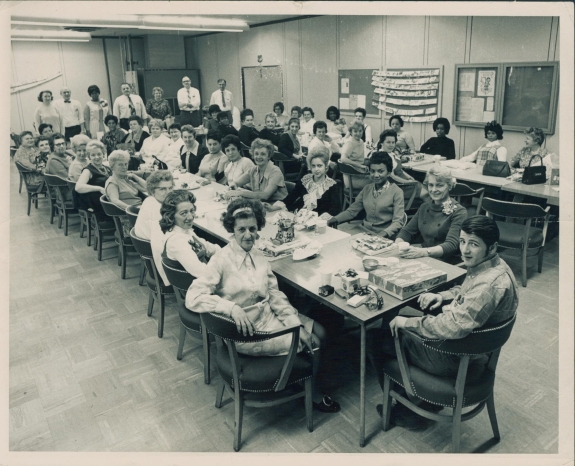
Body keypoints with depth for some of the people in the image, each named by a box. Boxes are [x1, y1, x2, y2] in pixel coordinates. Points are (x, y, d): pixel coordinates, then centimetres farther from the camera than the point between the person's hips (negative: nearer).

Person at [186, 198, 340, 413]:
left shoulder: (257, 255, 0)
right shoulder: (222, 260, -21)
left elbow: (274, 294, 1)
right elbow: (193, 297, -27)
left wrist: (296, 324, -8)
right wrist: (232, 308, -37)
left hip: (270, 314, 7)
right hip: (247, 331, -7)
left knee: (319, 334, 6)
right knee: (311, 345, -6)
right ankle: (312, 394, 23)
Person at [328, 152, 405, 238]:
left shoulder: (396, 192, -3)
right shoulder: (366, 189, 14)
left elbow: (398, 222, -8)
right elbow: (352, 211, 13)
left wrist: (383, 234, -27)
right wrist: (333, 220, -4)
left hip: (385, 238, -4)